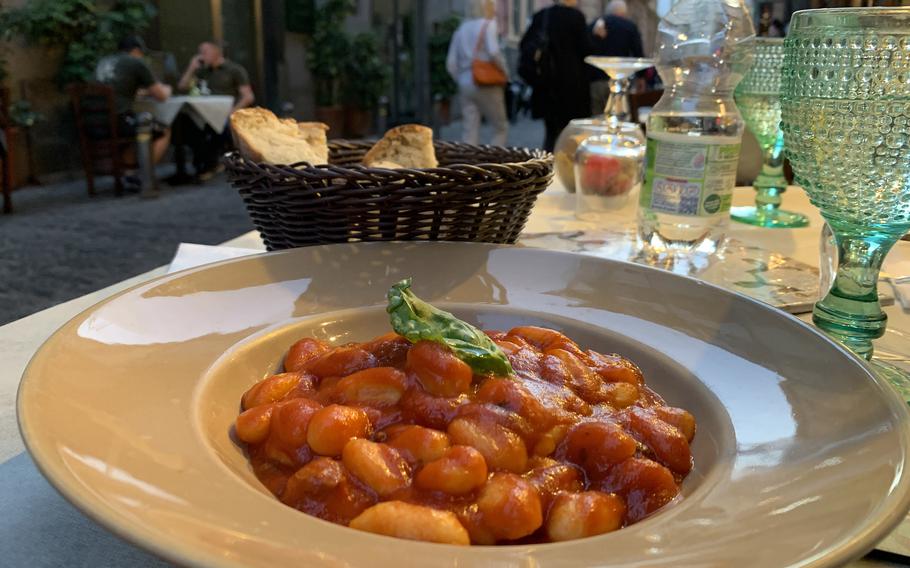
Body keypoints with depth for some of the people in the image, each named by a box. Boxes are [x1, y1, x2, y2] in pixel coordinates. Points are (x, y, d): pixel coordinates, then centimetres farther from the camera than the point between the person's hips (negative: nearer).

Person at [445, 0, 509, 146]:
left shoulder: (461, 28, 14)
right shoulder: (488, 25, -2)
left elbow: (451, 64, 10)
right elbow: (493, 52, -18)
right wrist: (504, 71, -5)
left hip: (465, 84, 5)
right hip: (486, 84, -5)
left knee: (469, 133, 3)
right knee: (501, 128, 8)